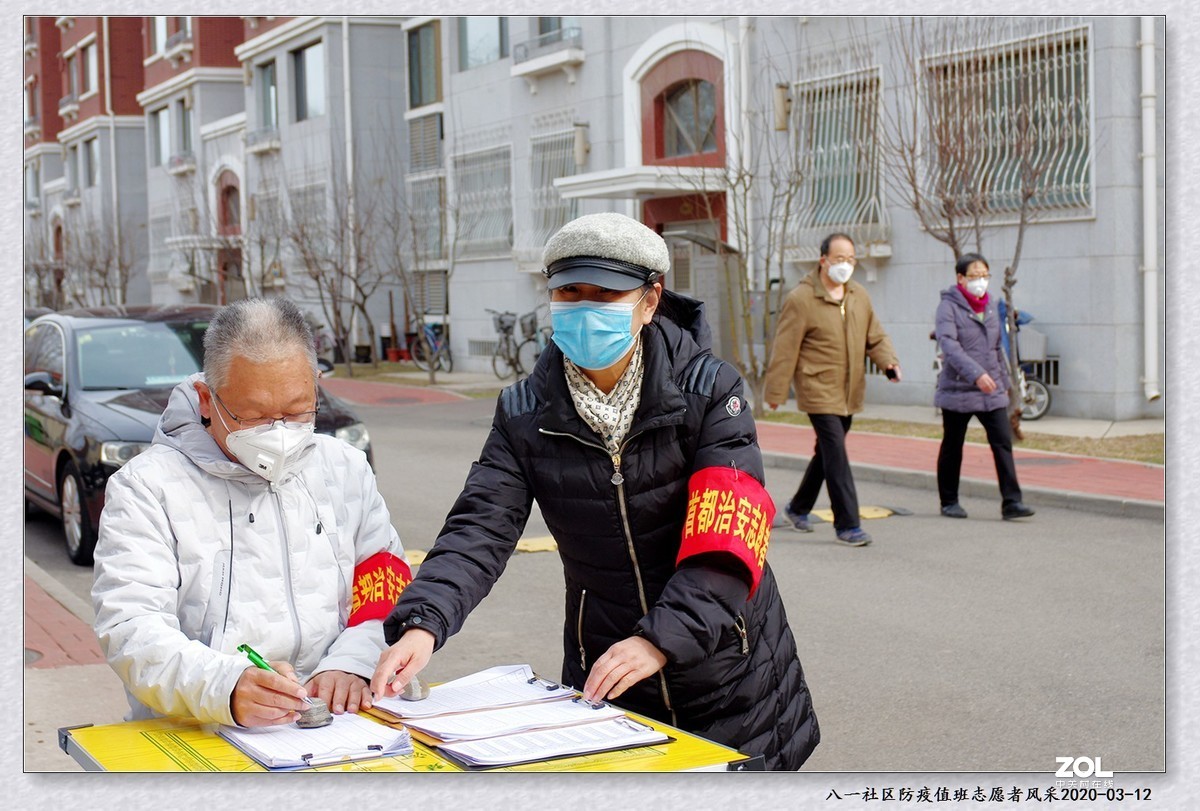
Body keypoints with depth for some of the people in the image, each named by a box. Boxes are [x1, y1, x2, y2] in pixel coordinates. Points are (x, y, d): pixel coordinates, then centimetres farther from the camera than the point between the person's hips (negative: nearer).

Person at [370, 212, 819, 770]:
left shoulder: (708, 391, -13)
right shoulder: (525, 413, -5)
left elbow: (726, 538, -22)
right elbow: (480, 528, -14)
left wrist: (661, 640, -35)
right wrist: (422, 622, -32)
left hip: (729, 680, -2)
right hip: (604, 685, 2)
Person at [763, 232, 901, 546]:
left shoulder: (859, 296, 9)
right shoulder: (801, 299, -11)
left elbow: (875, 337, 16)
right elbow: (784, 349, -10)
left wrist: (889, 361, -4)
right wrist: (775, 391, -9)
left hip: (849, 393, 7)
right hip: (818, 391, -7)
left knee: (827, 453, 18)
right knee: (836, 455, -12)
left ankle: (798, 508, 37)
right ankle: (847, 525, -7)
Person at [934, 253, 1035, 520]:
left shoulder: (990, 306, 12)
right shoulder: (948, 306, -8)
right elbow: (949, 345, -22)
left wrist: (1004, 380, 18)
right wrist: (976, 374, -32)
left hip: (992, 392, 5)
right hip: (957, 390, -5)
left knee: (1003, 443, -7)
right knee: (952, 448, 8)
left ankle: (1011, 502, -8)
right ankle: (949, 502, 20)